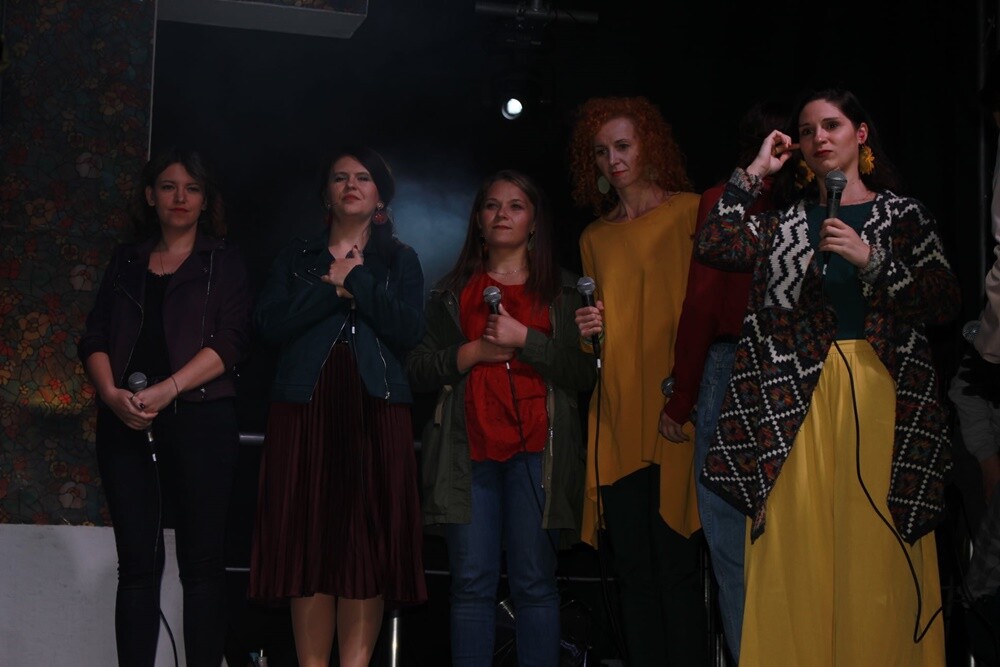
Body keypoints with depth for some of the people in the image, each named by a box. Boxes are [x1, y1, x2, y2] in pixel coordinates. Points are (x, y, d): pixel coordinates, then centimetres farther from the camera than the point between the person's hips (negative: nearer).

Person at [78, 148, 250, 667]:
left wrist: (167, 390, -15)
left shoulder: (223, 261, 9)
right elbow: (95, 338, 11)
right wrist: (112, 394, -9)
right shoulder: (126, 259, 18)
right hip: (125, 423, 3)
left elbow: (231, 341, -4)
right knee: (137, 561, 0)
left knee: (201, 561, -3)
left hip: (199, 418, -3)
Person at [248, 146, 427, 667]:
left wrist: (356, 280, -5)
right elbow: (268, 323, 0)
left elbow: (409, 330, -2)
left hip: (375, 411, 0)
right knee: (308, 540, -4)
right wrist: (331, 288, -6)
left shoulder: (399, 260, 15)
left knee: (368, 544, -6)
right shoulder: (296, 256, 16)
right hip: (305, 408, 1)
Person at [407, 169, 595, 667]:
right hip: (469, 448, 2)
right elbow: (418, 369, 13)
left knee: (534, 583, -4)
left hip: (536, 449, -1)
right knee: (472, 583, -2)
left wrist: (524, 339, -7)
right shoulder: (453, 290, 18)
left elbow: (584, 373, 2)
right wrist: (472, 353, -3)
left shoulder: (562, 290, 13)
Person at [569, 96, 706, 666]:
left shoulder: (690, 212, 4)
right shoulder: (595, 237, 19)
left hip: (675, 410, -5)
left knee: (676, 564, -8)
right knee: (634, 568, 4)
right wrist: (589, 331, 4)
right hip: (617, 415, 5)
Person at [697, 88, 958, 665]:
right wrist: (755, 173, 6)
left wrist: (871, 260, -10)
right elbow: (714, 247, 0)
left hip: (878, 394, -2)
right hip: (796, 398, 2)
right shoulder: (786, 221, 16)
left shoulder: (902, 214, 9)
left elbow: (946, 301, 0)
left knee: (876, 552, -7)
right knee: (796, 549, -3)